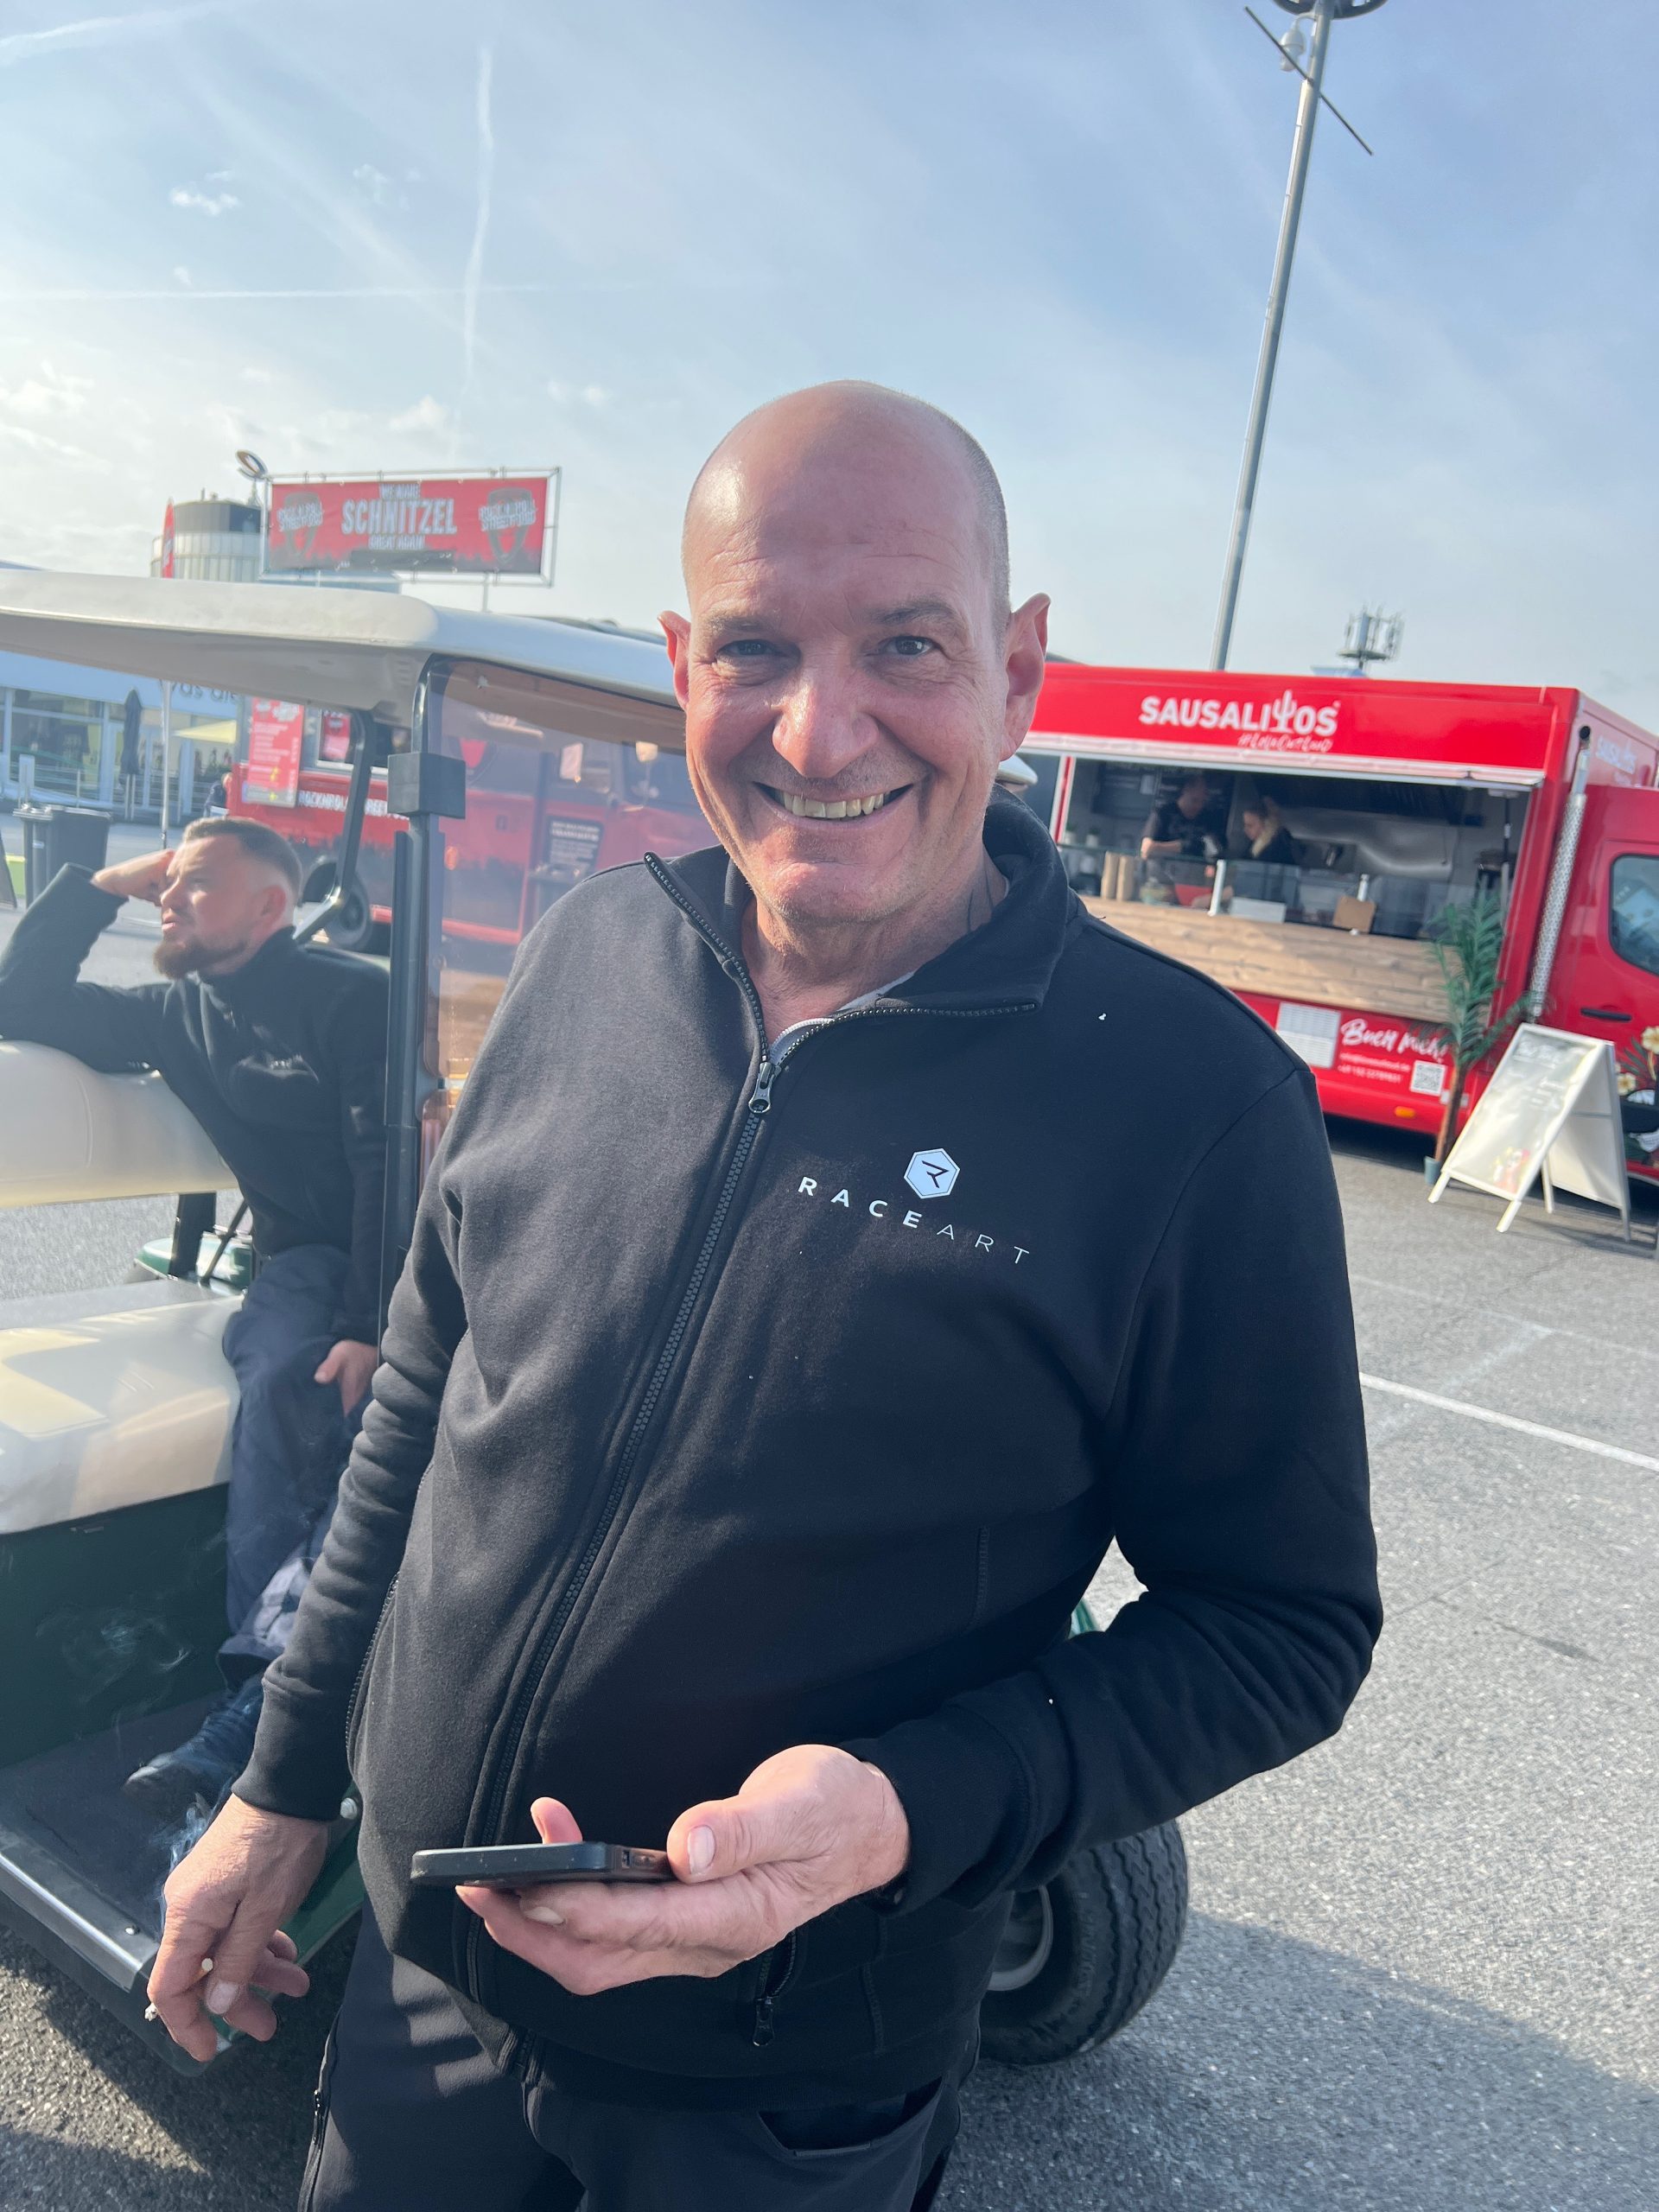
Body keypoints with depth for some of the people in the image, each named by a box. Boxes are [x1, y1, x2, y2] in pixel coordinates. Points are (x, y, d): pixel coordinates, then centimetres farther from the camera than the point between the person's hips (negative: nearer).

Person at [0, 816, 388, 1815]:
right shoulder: (180, 1013, 17)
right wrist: (99, 886, 11)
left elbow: (391, 1162, -14)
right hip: (302, 1262, 5)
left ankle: (256, 1704, -42)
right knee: (283, 1383, -31)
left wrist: (373, 1326, -25)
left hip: (397, 1262, -5)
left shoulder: (352, 996, -5)